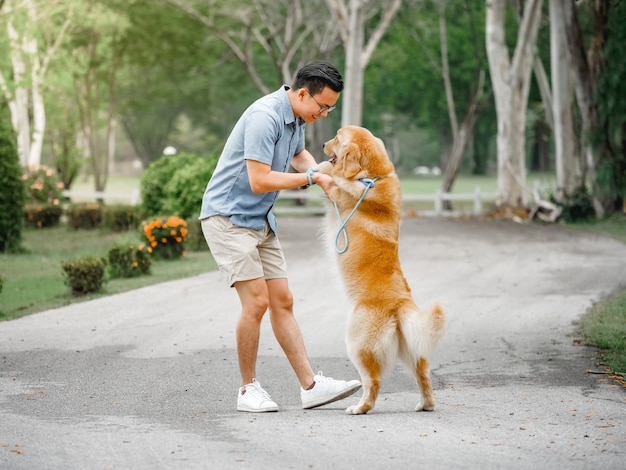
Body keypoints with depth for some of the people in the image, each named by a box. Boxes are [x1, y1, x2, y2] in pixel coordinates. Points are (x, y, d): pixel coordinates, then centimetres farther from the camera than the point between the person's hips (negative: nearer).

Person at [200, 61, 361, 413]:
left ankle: (310, 386, 1)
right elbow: (259, 180, -27)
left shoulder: (297, 117, 7)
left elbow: (299, 154, 27)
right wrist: (312, 178, -19)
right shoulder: (265, 117, -23)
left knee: (282, 301, 3)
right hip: (228, 217, -9)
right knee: (257, 301, -14)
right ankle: (249, 389, -1)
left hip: (261, 221, 9)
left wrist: (320, 172, 6)